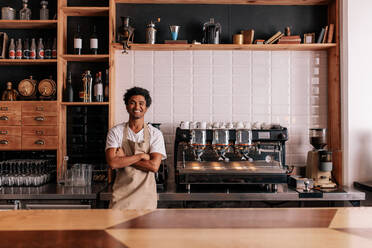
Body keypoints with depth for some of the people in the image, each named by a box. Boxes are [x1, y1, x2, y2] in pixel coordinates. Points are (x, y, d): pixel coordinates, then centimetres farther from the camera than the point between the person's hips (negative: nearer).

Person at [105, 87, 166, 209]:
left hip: (146, 194, 0)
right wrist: (141, 155, -11)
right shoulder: (115, 132, 2)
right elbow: (112, 162, -11)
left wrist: (124, 158, -10)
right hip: (122, 193, 0)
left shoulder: (155, 134, 0)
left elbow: (154, 166, -11)